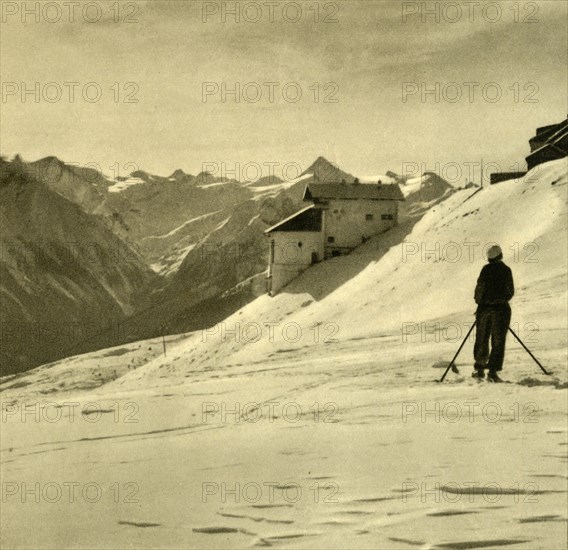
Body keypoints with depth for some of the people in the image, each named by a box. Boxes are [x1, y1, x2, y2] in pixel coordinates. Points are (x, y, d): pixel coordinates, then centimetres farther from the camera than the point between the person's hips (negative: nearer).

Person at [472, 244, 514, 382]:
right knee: (498, 341, 0)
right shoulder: (506, 270, -1)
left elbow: (480, 287, -3)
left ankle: (479, 368, 15)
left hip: (484, 308, 1)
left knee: (481, 339, 12)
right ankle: (492, 372, -7)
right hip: (501, 309, -1)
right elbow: (510, 291, 3)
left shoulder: (486, 269, -1)